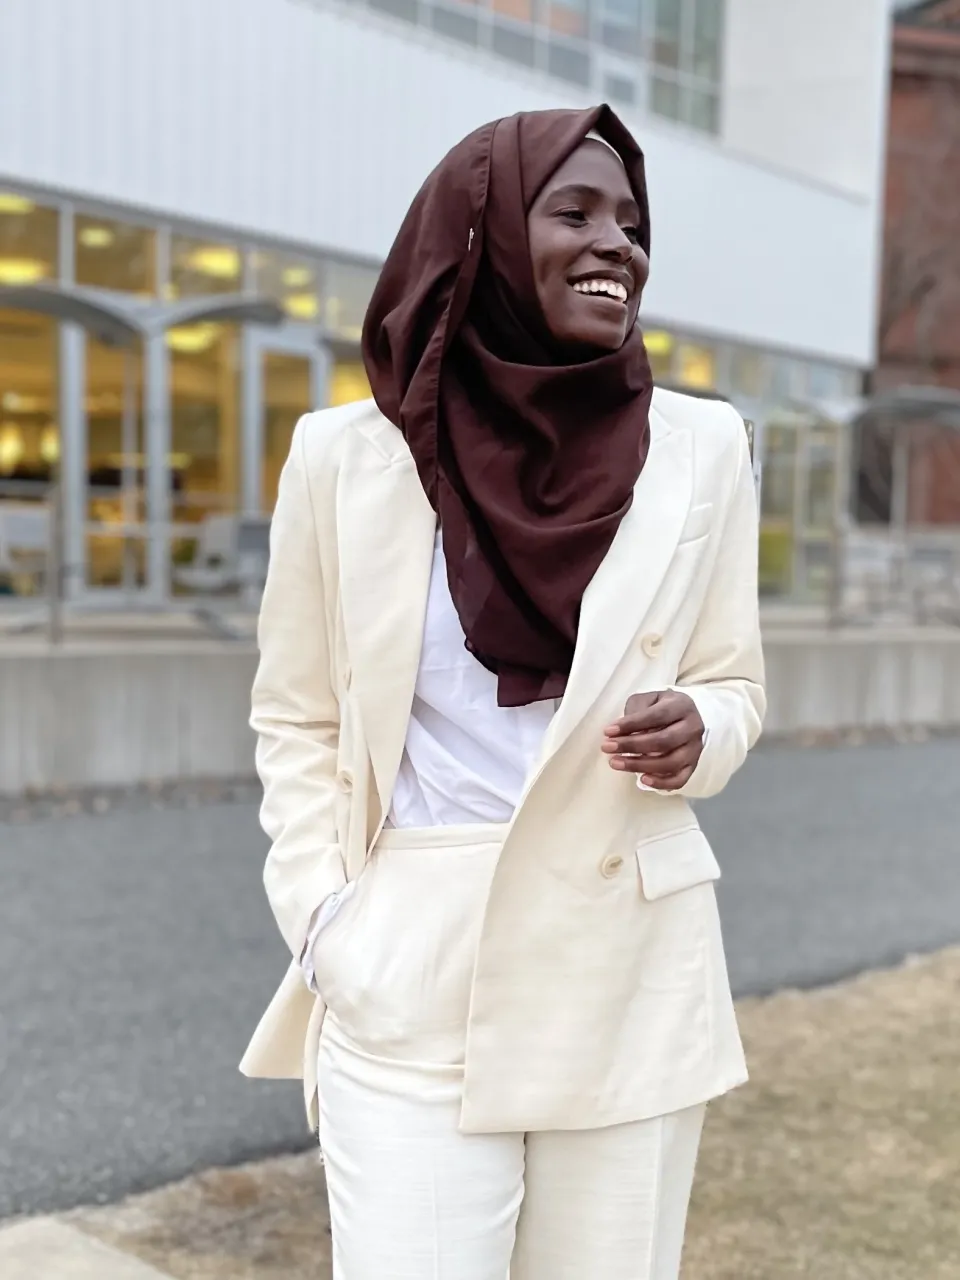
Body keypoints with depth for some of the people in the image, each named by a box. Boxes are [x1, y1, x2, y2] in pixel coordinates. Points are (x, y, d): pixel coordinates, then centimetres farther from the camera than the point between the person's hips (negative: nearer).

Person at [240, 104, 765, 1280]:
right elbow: (296, 719, 5)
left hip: (632, 973, 2)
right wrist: (323, 923, -5)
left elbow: (733, 683, 9)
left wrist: (695, 736, -14)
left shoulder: (699, 449, 0)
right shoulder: (346, 456, -3)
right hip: (409, 980, -1)